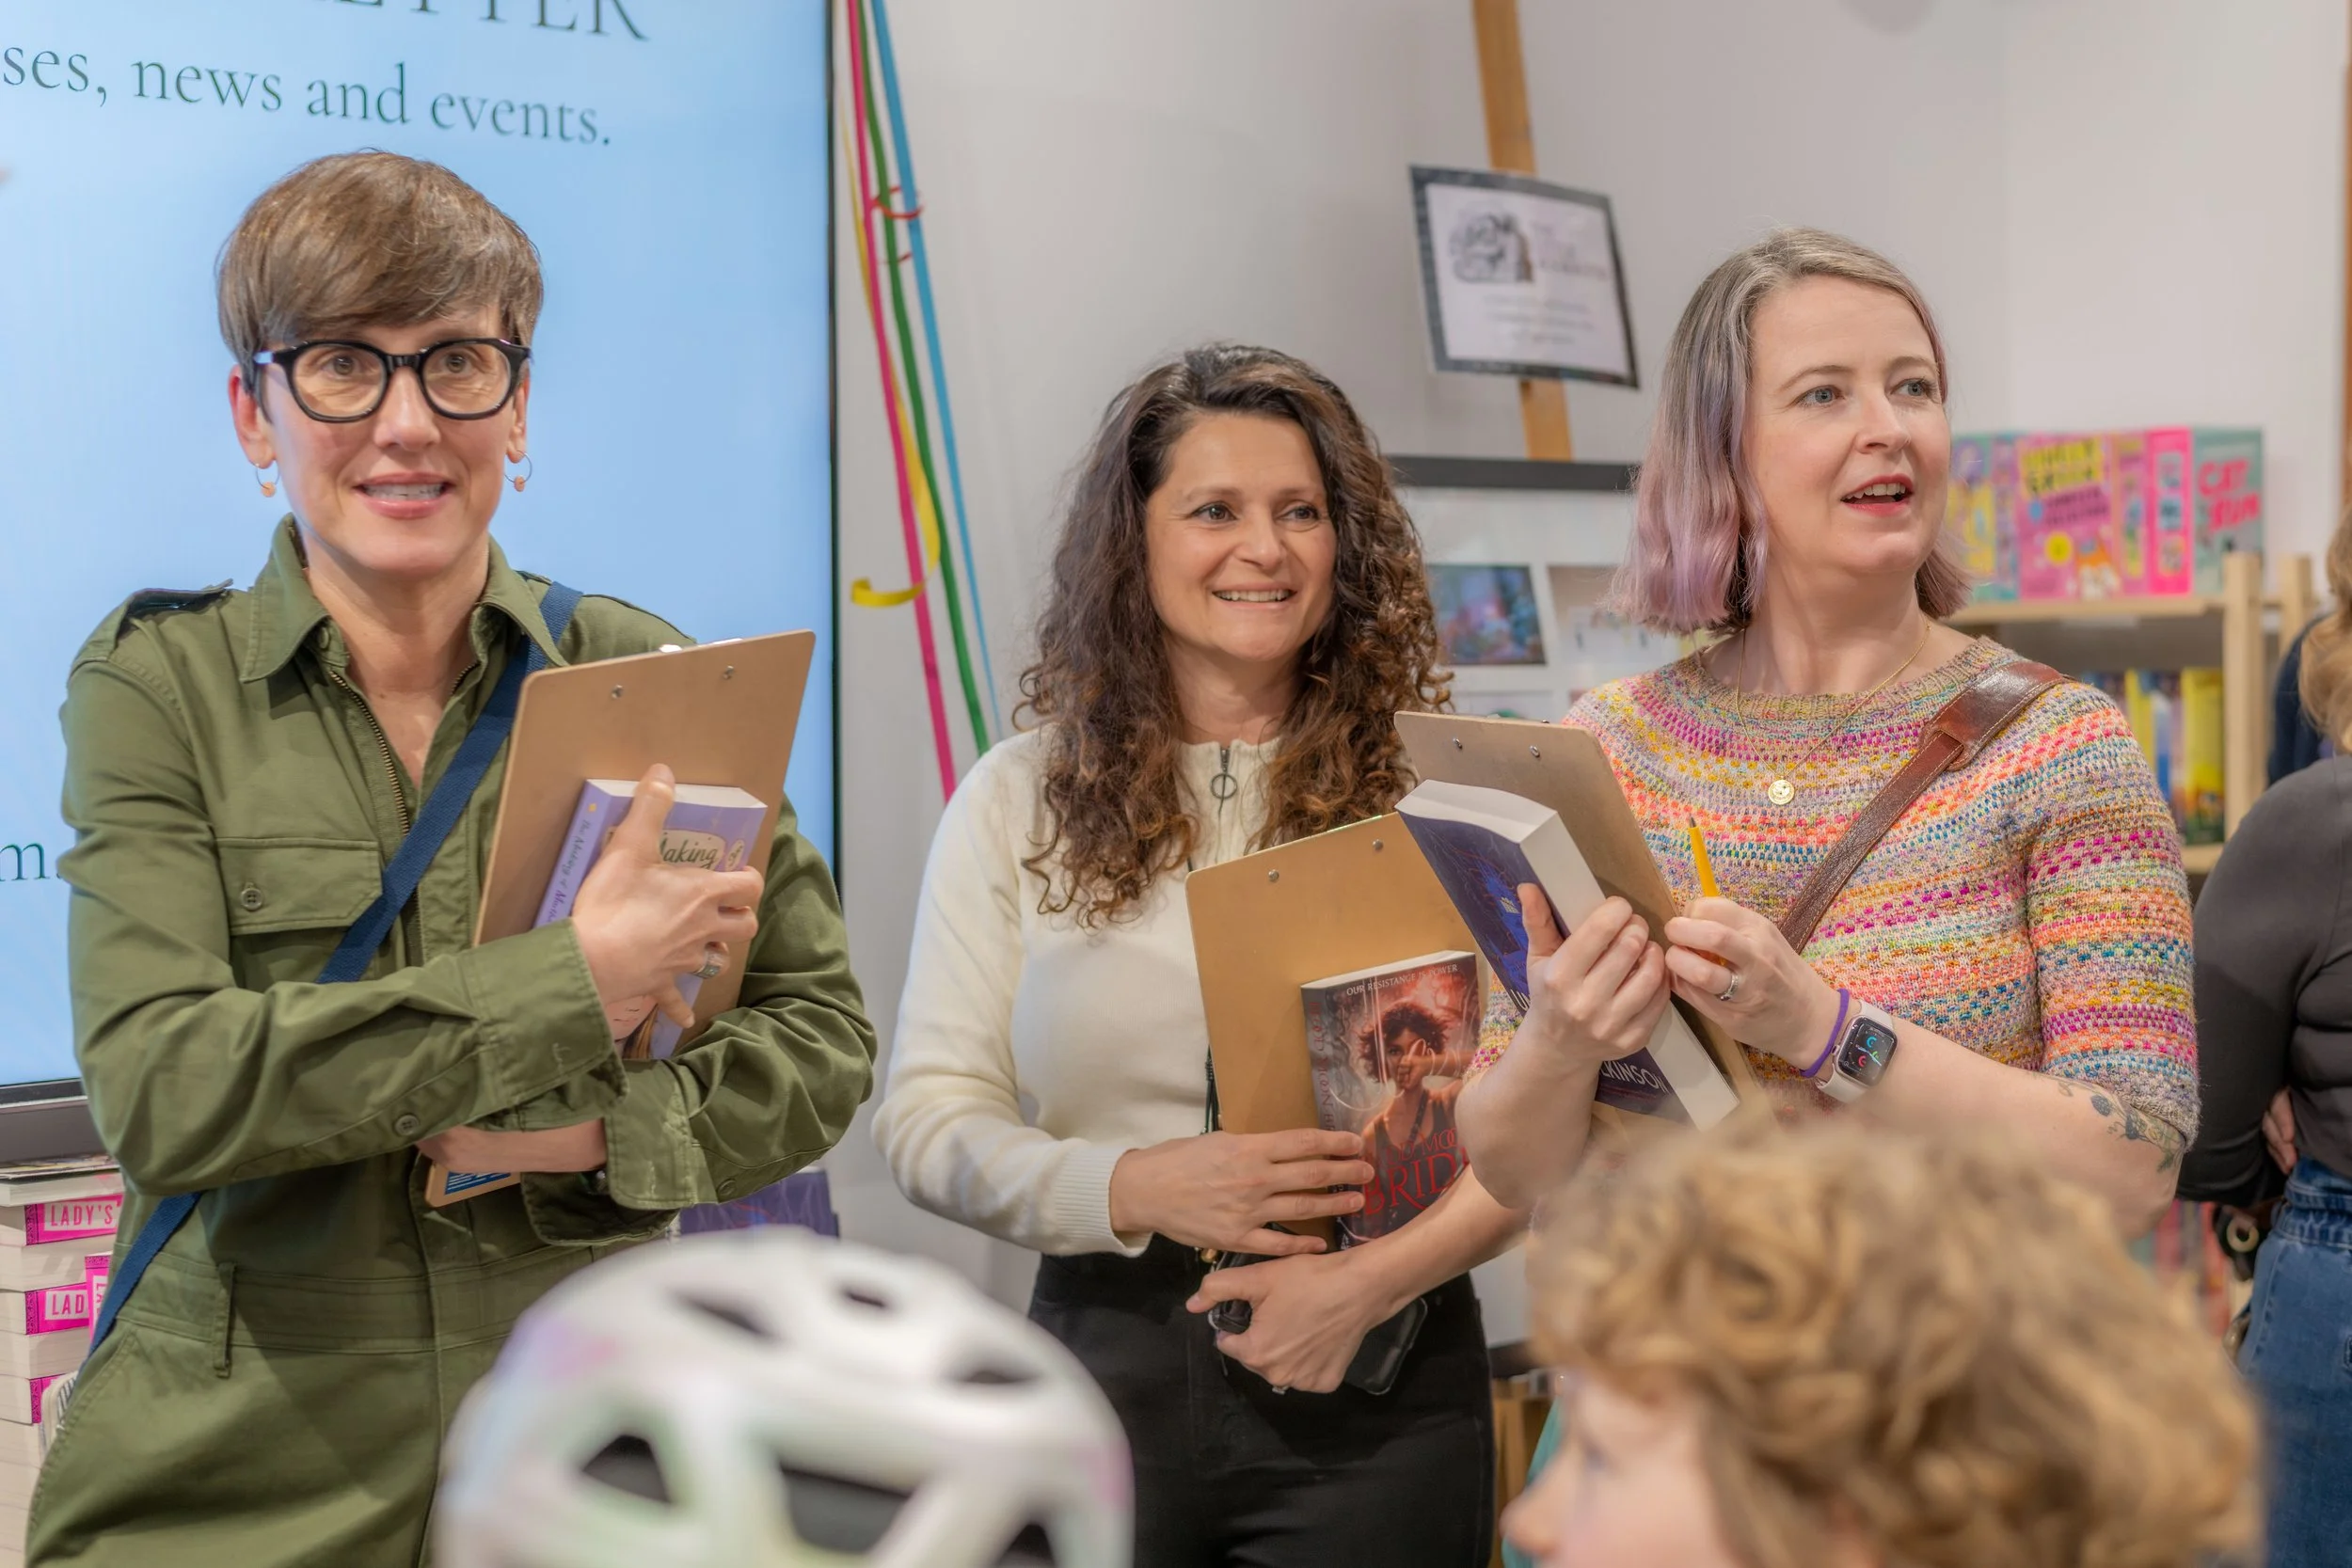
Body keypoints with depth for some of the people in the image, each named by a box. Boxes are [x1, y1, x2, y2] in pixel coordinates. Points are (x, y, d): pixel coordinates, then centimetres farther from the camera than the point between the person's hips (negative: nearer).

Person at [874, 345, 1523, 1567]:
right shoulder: (1020, 801, 3)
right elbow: (926, 1116, 0)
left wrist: (1373, 1278, -18)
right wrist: (1138, 1189, -15)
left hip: (1374, 1383, -1)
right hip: (1104, 1359, 1)